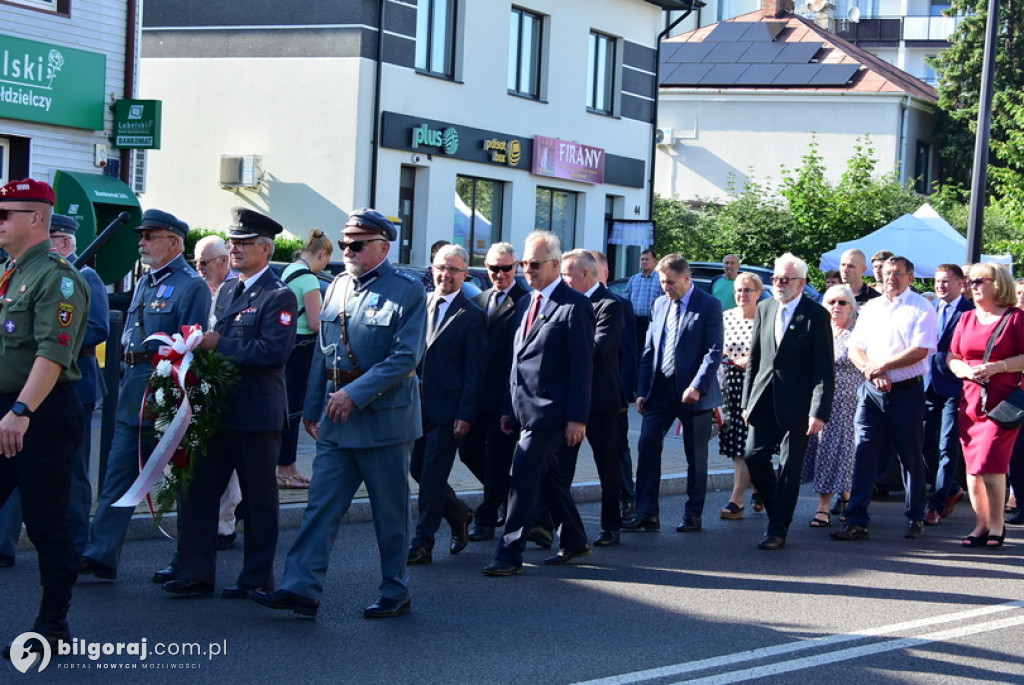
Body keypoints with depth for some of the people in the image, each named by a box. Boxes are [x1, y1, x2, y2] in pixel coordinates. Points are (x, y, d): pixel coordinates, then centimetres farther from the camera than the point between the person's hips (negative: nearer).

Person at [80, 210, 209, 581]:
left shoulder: (192, 286, -9)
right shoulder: (144, 283, 17)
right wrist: (127, 382, 15)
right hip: (132, 396, 8)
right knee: (118, 474, 4)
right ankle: (101, 555, 4)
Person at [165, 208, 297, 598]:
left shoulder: (278, 297, -9)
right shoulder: (227, 294, 17)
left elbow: (274, 351, -20)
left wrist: (220, 345, -19)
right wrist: (203, 345, 4)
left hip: (258, 414, -8)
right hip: (219, 408, 8)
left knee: (258, 499, 3)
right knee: (199, 490, 6)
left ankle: (257, 577, 13)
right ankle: (196, 573, 12)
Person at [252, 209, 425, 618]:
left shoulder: (407, 291, -7)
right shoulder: (337, 288, 12)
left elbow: (406, 357, -16)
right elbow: (322, 354, 16)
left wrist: (356, 394, -20)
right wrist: (312, 408, 13)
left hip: (384, 418, -5)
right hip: (337, 422, 5)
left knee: (390, 511, 5)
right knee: (322, 504, 0)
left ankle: (395, 594, 16)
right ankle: (302, 588, 0)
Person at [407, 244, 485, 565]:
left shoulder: (472, 316, -5)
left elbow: (475, 372, -7)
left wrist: (465, 415, -13)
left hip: (448, 411, -5)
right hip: (417, 405, 6)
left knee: (432, 477, -3)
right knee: (418, 470, 10)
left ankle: (422, 543, 5)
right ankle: (459, 515, 32)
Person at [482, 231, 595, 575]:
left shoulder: (574, 305, -10)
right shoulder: (526, 303, 15)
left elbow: (582, 365, -13)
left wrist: (577, 417, -16)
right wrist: (509, 407, 16)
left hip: (550, 410, -8)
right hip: (526, 407, 8)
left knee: (523, 477, -11)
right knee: (547, 476, 15)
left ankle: (510, 554, -7)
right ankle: (574, 540, 28)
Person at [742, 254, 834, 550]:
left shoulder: (816, 315, -7)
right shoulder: (765, 309, 9)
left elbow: (824, 370, -10)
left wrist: (819, 412, -16)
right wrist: (747, 401, 9)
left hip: (795, 404, -5)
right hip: (764, 401, 5)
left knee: (789, 467, -1)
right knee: (754, 456, 0)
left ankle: (778, 530, 7)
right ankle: (777, 511, 22)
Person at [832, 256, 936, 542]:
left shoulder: (920, 308, -3)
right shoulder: (871, 308, 13)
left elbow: (920, 351, -14)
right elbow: (855, 349, 9)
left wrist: (880, 366, -14)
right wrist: (872, 371, -10)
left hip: (906, 392, -4)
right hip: (871, 391, 4)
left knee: (910, 457, 5)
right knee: (863, 455, -1)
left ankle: (915, 519, 16)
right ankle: (857, 521, -1)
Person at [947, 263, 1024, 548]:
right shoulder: (967, 318, 14)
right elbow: (952, 358, 15)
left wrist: (996, 367, -16)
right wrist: (967, 370, -6)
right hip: (970, 400, 6)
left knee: (989, 463, -12)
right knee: (972, 466, 5)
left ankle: (997, 525, 2)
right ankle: (981, 524, 14)